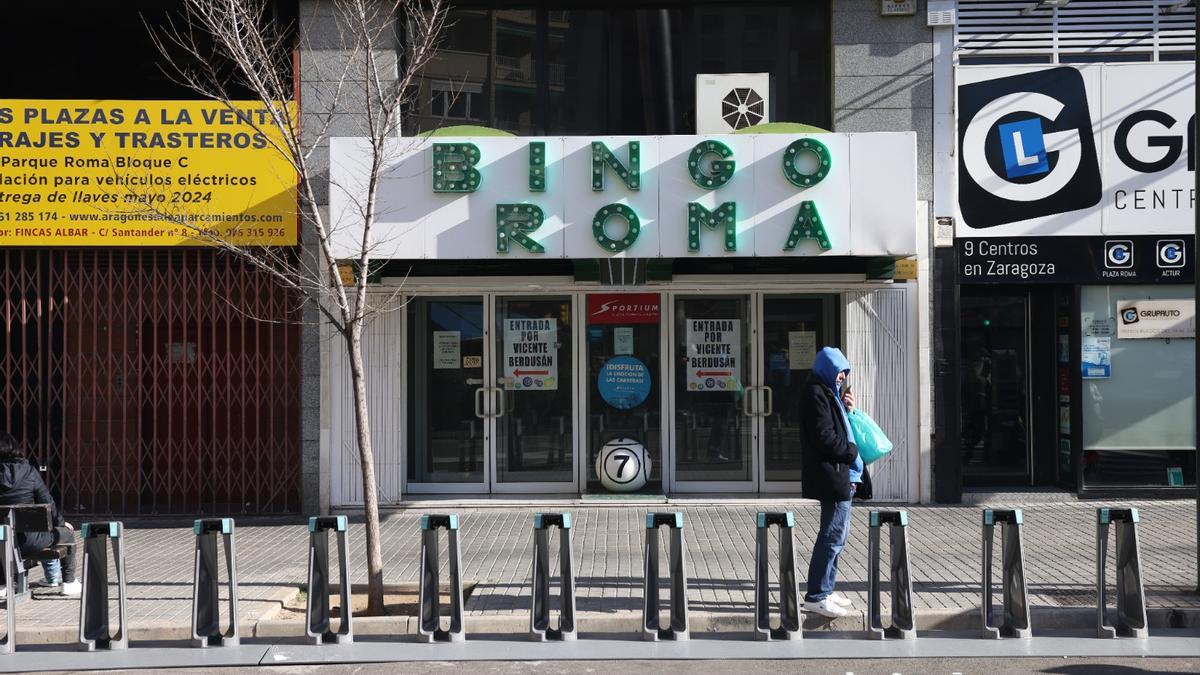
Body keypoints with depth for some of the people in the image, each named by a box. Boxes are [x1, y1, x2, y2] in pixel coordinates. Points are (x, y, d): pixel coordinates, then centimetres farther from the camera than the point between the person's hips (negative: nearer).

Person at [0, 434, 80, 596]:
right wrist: (61, 522, 13)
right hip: (28, 541, -4)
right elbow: (47, 502, -5)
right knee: (68, 532, 24)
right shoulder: (29, 472, -8)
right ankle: (68, 582, 27)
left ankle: (53, 577, 48)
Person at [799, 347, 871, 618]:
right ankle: (816, 596, -7)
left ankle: (824, 590, 23)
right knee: (833, 535, -10)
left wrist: (847, 410, 9)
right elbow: (825, 436, -20)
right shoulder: (816, 393, -12)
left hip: (841, 475, 11)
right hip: (832, 476, -11)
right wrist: (852, 454, -11)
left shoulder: (828, 393, 21)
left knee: (836, 534, 16)